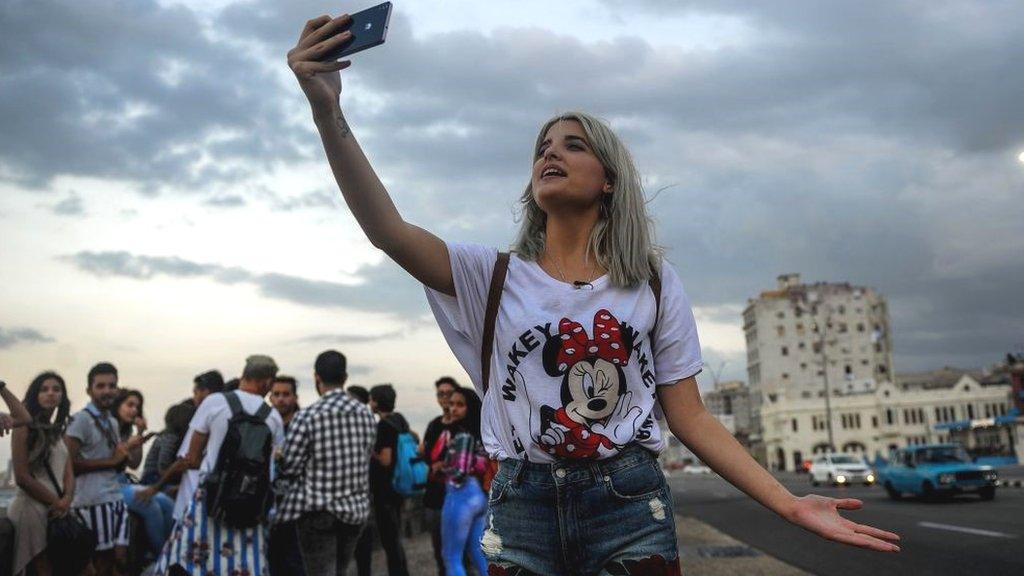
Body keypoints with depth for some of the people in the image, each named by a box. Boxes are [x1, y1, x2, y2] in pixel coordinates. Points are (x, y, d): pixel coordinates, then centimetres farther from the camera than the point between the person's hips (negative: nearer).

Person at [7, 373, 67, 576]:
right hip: (31, 506, -7)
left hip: (57, 510, 7)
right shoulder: (25, 426, -5)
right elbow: (22, 477, -12)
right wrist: (57, 502, -8)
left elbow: (69, 473, 9)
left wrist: (67, 500, -11)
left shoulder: (59, 431, 16)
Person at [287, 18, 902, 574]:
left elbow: (690, 417, 3)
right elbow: (388, 229, -11)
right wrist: (329, 113, -23)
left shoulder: (654, 281, 4)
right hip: (522, 506, 1)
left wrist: (790, 504, -6)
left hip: (628, 505, 0)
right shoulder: (494, 275, 4)